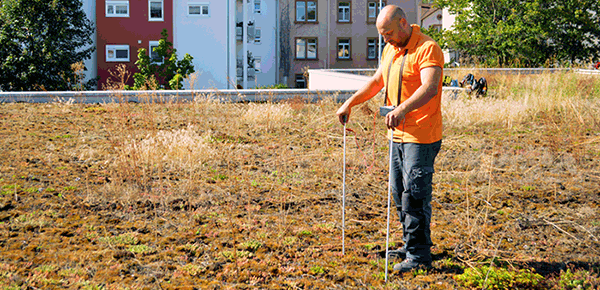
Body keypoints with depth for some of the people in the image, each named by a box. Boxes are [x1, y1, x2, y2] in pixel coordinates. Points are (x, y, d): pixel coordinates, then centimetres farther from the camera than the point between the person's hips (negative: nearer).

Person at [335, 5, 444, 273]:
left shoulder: (427, 48, -15)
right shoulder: (390, 50, 14)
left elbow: (430, 88, -29)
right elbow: (377, 81, 25)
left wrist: (403, 108, -44)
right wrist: (351, 102, 14)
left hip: (421, 137, -9)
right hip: (398, 134, 9)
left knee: (414, 195, -8)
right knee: (399, 193, 14)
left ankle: (419, 255, 1)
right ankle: (410, 245, 27)